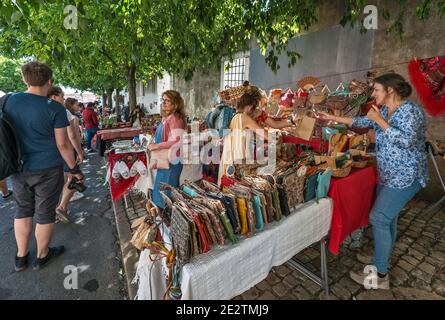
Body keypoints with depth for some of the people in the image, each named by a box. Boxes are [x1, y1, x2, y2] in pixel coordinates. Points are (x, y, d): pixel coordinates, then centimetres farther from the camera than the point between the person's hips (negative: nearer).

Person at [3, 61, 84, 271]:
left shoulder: (8, 101, 0)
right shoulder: (55, 108, -15)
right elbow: (62, 144, -13)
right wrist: (74, 169, -3)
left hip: (18, 168, 5)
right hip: (47, 169, -5)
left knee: (23, 210, 20)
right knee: (45, 213, 11)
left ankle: (21, 257, 34)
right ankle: (42, 256, 30)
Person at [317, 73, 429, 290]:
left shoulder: (410, 110, -17)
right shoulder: (384, 110, 8)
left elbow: (406, 140, -28)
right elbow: (362, 122, 17)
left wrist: (380, 121, -23)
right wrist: (334, 118, 14)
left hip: (405, 176, -9)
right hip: (388, 174, 9)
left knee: (378, 218, -10)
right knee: (387, 217, 16)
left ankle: (380, 276, 3)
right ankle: (381, 258, 33)